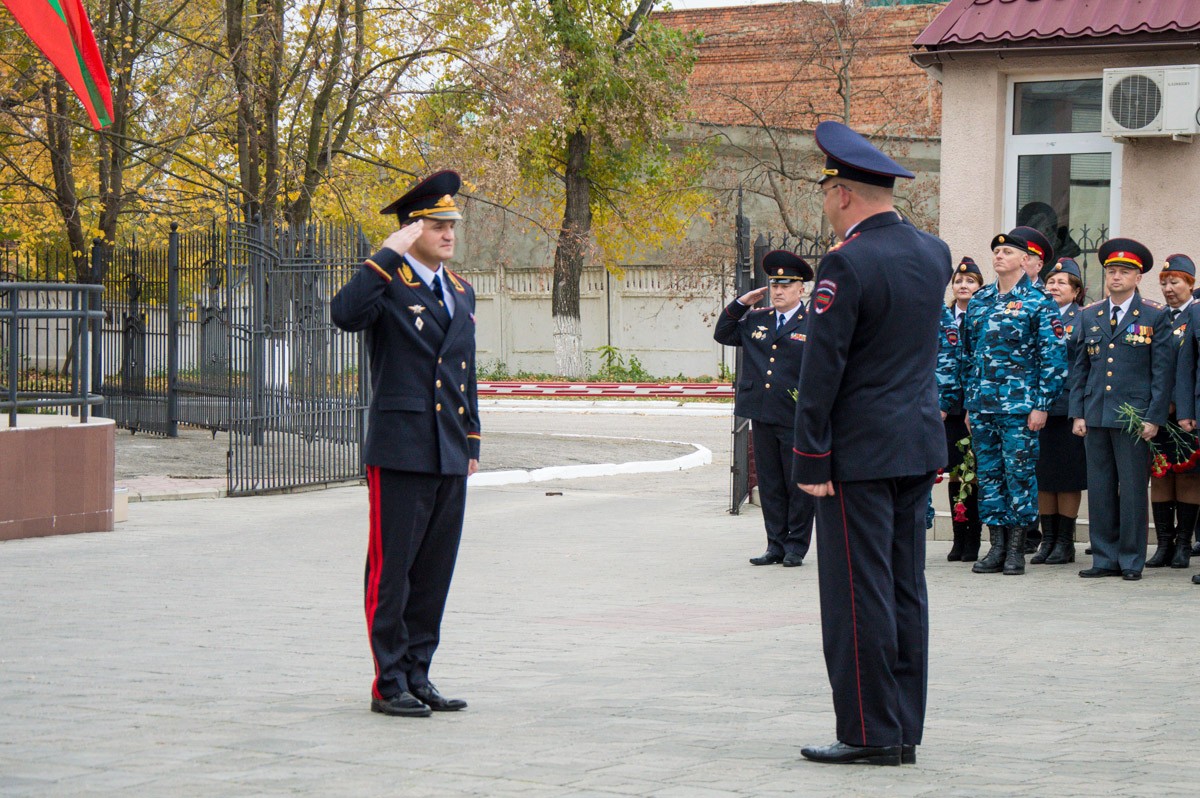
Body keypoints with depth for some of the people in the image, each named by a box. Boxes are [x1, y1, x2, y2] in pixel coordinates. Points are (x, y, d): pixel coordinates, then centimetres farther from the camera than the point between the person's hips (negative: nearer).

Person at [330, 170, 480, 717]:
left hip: (449, 457, 7)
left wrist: (471, 444, 18)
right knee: (392, 569, -2)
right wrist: (389, 253, -21)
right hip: (400, 451, -7)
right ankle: (390, 682, 4)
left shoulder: (462, 292, 18)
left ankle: (418, 676, 18)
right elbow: (345, 313, -27)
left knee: (435, 571, 10)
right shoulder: (388, 284, -4)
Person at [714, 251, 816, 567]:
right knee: (770, 485, 9)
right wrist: (742, 303, 9)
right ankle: (775, 545, 16)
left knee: (799, 484, 3)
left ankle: (796, 546, 11)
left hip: (797, 421, -5)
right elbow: (722, 334, 22)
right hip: (762, 416, 5)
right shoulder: (756, 320, 13)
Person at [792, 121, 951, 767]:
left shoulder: (847, 264, -15)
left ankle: (870, 733, -1)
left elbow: (822, 369, -16)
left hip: (861, 452, -8)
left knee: (858, 594, -3)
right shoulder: (934, 253, 8)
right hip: (919, 447, 8)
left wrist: (809, 459, -12)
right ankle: (905, 730, 15)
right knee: (905, 590, 11)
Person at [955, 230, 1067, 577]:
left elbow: (1054, 357, -5)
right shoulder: (979, 301, 13)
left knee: (1019, 474, -3)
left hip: (1020, 407, -5)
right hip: (982, 405, 5)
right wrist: (969, 404, 14)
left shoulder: (1039, 303, -2)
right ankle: (996, 547, 11)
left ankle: (1016, 549, 4)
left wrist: (1042, 405, -11)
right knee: (988, 474, 6)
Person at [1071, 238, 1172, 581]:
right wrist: (1078, 413, 7)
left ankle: (1132, 561, 5)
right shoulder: (1090, 316, 13)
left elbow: (1162, 371, -2)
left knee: (1132, 489, -1)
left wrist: (1154, 417, -8)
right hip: (1096, 415, 4)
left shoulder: (1155, 316, 1)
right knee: (1100, 489, 6)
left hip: (1133, 417, -4)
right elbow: (1080, 368, 15)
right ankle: (1105, 558, 12)